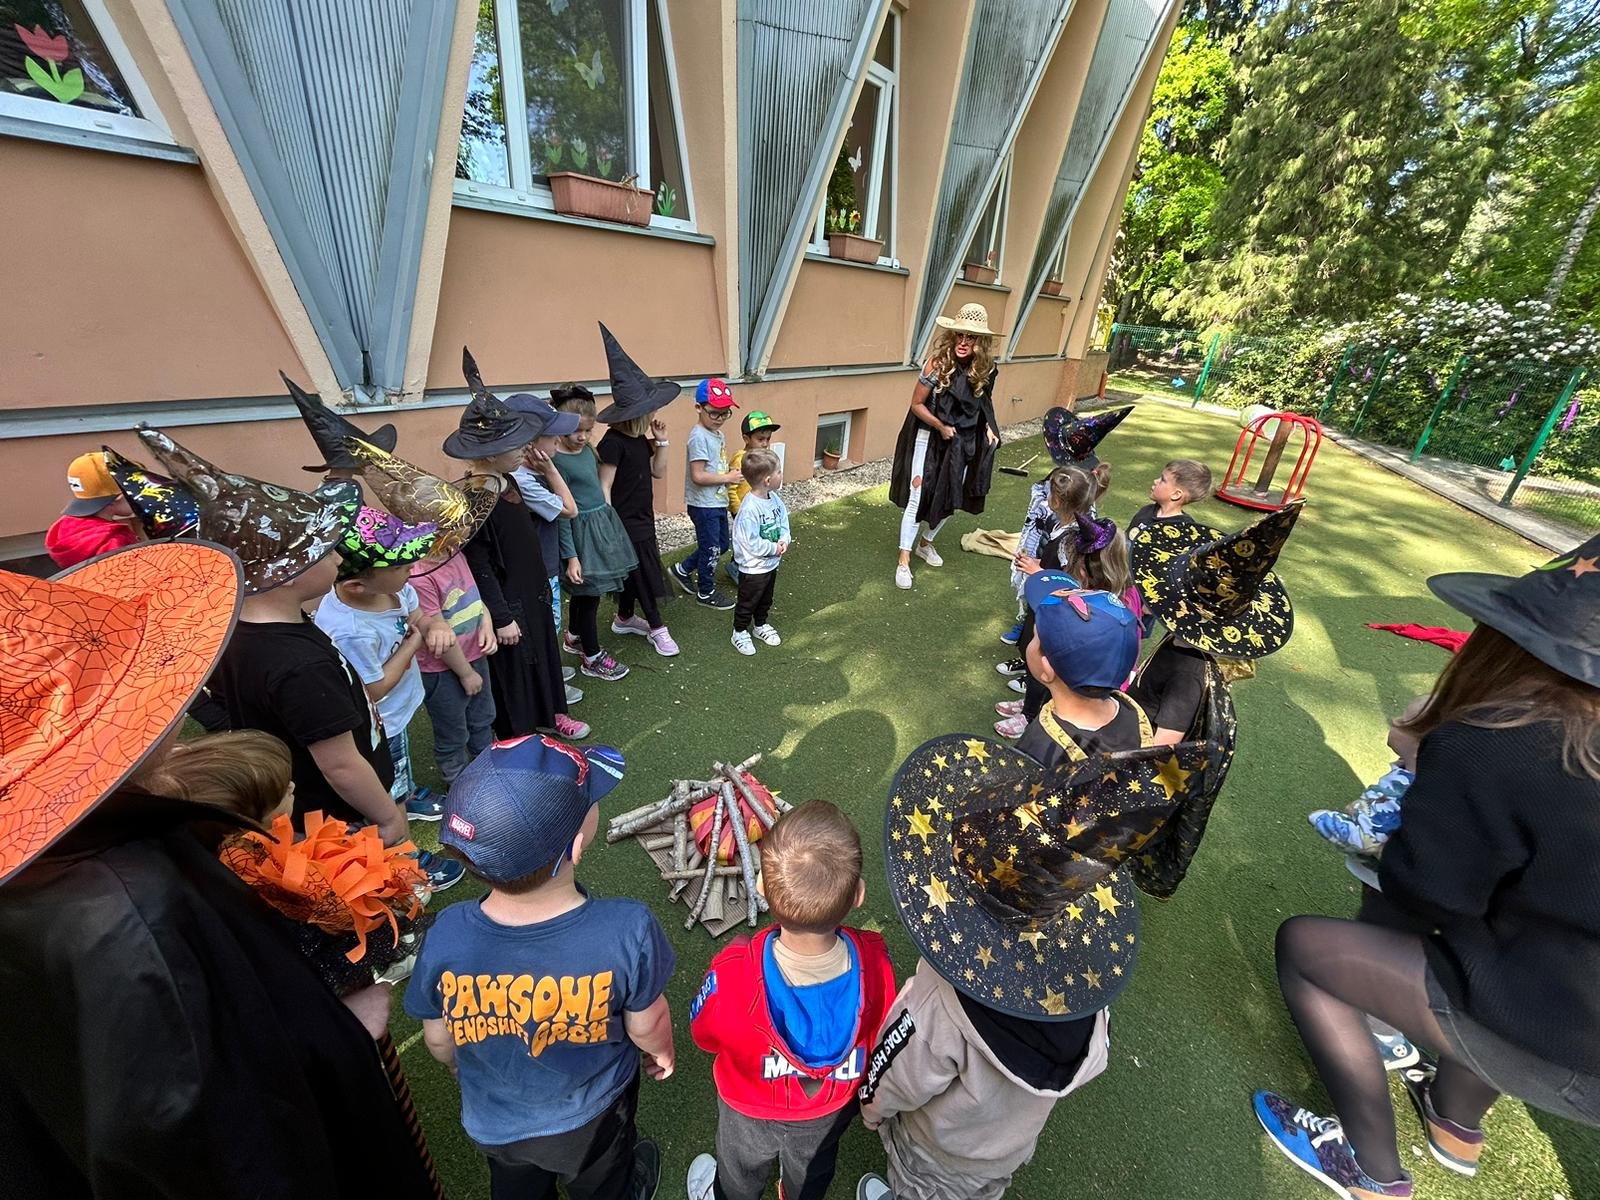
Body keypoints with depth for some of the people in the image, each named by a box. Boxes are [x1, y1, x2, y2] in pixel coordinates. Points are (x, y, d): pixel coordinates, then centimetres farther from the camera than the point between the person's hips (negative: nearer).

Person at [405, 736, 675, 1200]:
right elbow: (646, 1026, -20)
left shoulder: (445, 938, -35)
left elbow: (438, 1040, -14)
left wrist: (461, 1069, 9)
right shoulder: (628, 932, -41)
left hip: (494, 1123, 2)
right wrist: (661, 1051, 3)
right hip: (591, 1119, -1)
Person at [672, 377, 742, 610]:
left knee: (721, 545, 19)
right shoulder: (699, 437, -19)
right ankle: (706, 592, 24)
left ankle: (683, 570, 35)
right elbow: (698, 476, -25)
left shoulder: (717, 433, 9)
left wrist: (730, 475, 2)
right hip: (704, 505, -9)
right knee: (711, 549, 4)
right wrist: (728, 478, -17)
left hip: (718, 502, 9)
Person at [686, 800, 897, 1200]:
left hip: (750, 1110, -1)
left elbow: (704, 1036, -21)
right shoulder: (876, 963, -38)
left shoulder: (733, 976, -45)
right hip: (831, 1111, 2)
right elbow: (880, 1036, -15)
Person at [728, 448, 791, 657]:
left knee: (765, 600, 26)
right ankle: (740, 633, 32)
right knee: (747, 602, 12)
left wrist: (784, 540, -13)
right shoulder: (749, 509, -30)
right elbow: (752, 544, -30)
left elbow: (784, 521, 6)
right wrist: (775, 548, -19)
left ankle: (760, 625, 47)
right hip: (753, 568, -8)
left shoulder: (775, 499, -4)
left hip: (771, 563, 8)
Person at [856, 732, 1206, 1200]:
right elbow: (1091, 1060, -10)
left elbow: (891, 1090, -25)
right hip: (1016, 1145, 4)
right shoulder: (1086, 964, -32)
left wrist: (871, 1110, -3)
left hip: (939, 1154, -4)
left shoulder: (941, 1011, -47)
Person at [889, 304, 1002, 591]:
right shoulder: (937, 363, -18)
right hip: (930, 439, -5)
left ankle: (925, 543, 38)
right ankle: (904, 561, 6)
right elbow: (917, 404, -12)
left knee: (949, 499, 14)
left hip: (963, 443, 5)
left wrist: (989, 427, -3)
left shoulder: (985, 369, -5)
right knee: (917, 498, -4)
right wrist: (941, 427, -15)